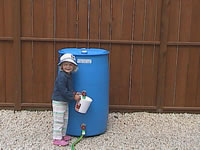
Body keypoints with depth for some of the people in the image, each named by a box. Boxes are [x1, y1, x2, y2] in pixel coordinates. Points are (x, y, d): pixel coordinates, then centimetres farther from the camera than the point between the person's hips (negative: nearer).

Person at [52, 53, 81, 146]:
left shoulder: (68, 75, 7)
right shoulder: (61, 76, -22)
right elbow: (63, 91, -23)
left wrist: (74, 93, 2)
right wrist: (73, 97, -17)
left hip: (65, 102, 10)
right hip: (58, 101, -10)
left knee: (65, 119, 19)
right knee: (59, 121, -1)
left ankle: (62, 135, 33)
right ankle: (57, 139, 9)